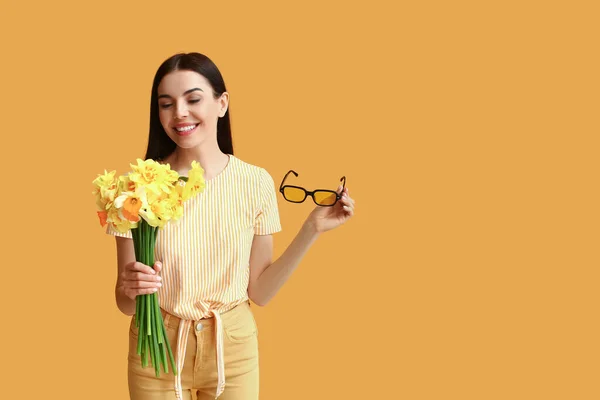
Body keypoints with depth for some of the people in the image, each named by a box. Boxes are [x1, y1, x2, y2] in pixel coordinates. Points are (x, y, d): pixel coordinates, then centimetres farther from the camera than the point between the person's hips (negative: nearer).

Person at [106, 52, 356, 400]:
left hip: (233, 347, 1)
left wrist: (311, 230, -11)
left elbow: (259, 291, -3)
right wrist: (131, 289, -29)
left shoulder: (256, 182, -8)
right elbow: (124, 303, -8)